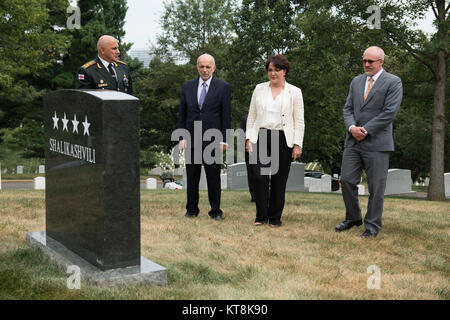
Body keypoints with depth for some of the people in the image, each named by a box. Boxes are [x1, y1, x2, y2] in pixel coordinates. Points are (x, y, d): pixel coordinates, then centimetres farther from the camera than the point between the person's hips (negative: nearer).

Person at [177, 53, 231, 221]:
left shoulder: (223, 87, 2)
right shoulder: (187, 86, 10)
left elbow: (226, 116, -1)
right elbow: (182, 114, 10)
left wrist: (223, 140, -6)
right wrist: (182, 137, 2)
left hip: (213, 140, -3)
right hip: (192, 139, 3)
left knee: (214, 177, 2)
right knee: (191, 177, 8)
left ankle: (215, 211, 13)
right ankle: (192, 209, 20)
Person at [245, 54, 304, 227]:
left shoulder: (294, 92, 5)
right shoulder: (259, 89, 11)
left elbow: (299, 121, 3)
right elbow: (251, 116, 13)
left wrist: (297, 145, -4)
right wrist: (249, 138, 4)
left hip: (283, 139, -1)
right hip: (261, 137, 1)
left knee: (279, 180, 3)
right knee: (260, 177, -7)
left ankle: (275, 217, 15)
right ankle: (261, 216, 6)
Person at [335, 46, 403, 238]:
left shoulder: (393, 83, -3)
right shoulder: (356, 81, 16)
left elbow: (389, 112, -11)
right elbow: (348, 108, 13)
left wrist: (365, 130, -13)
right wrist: (352, 127, -7)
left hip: (377, 143, -5)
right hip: (353, 142, 6)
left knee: (376, 187, 0)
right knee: (346, 180, 5)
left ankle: (372, 225, 12)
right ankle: (353, 218, 23)